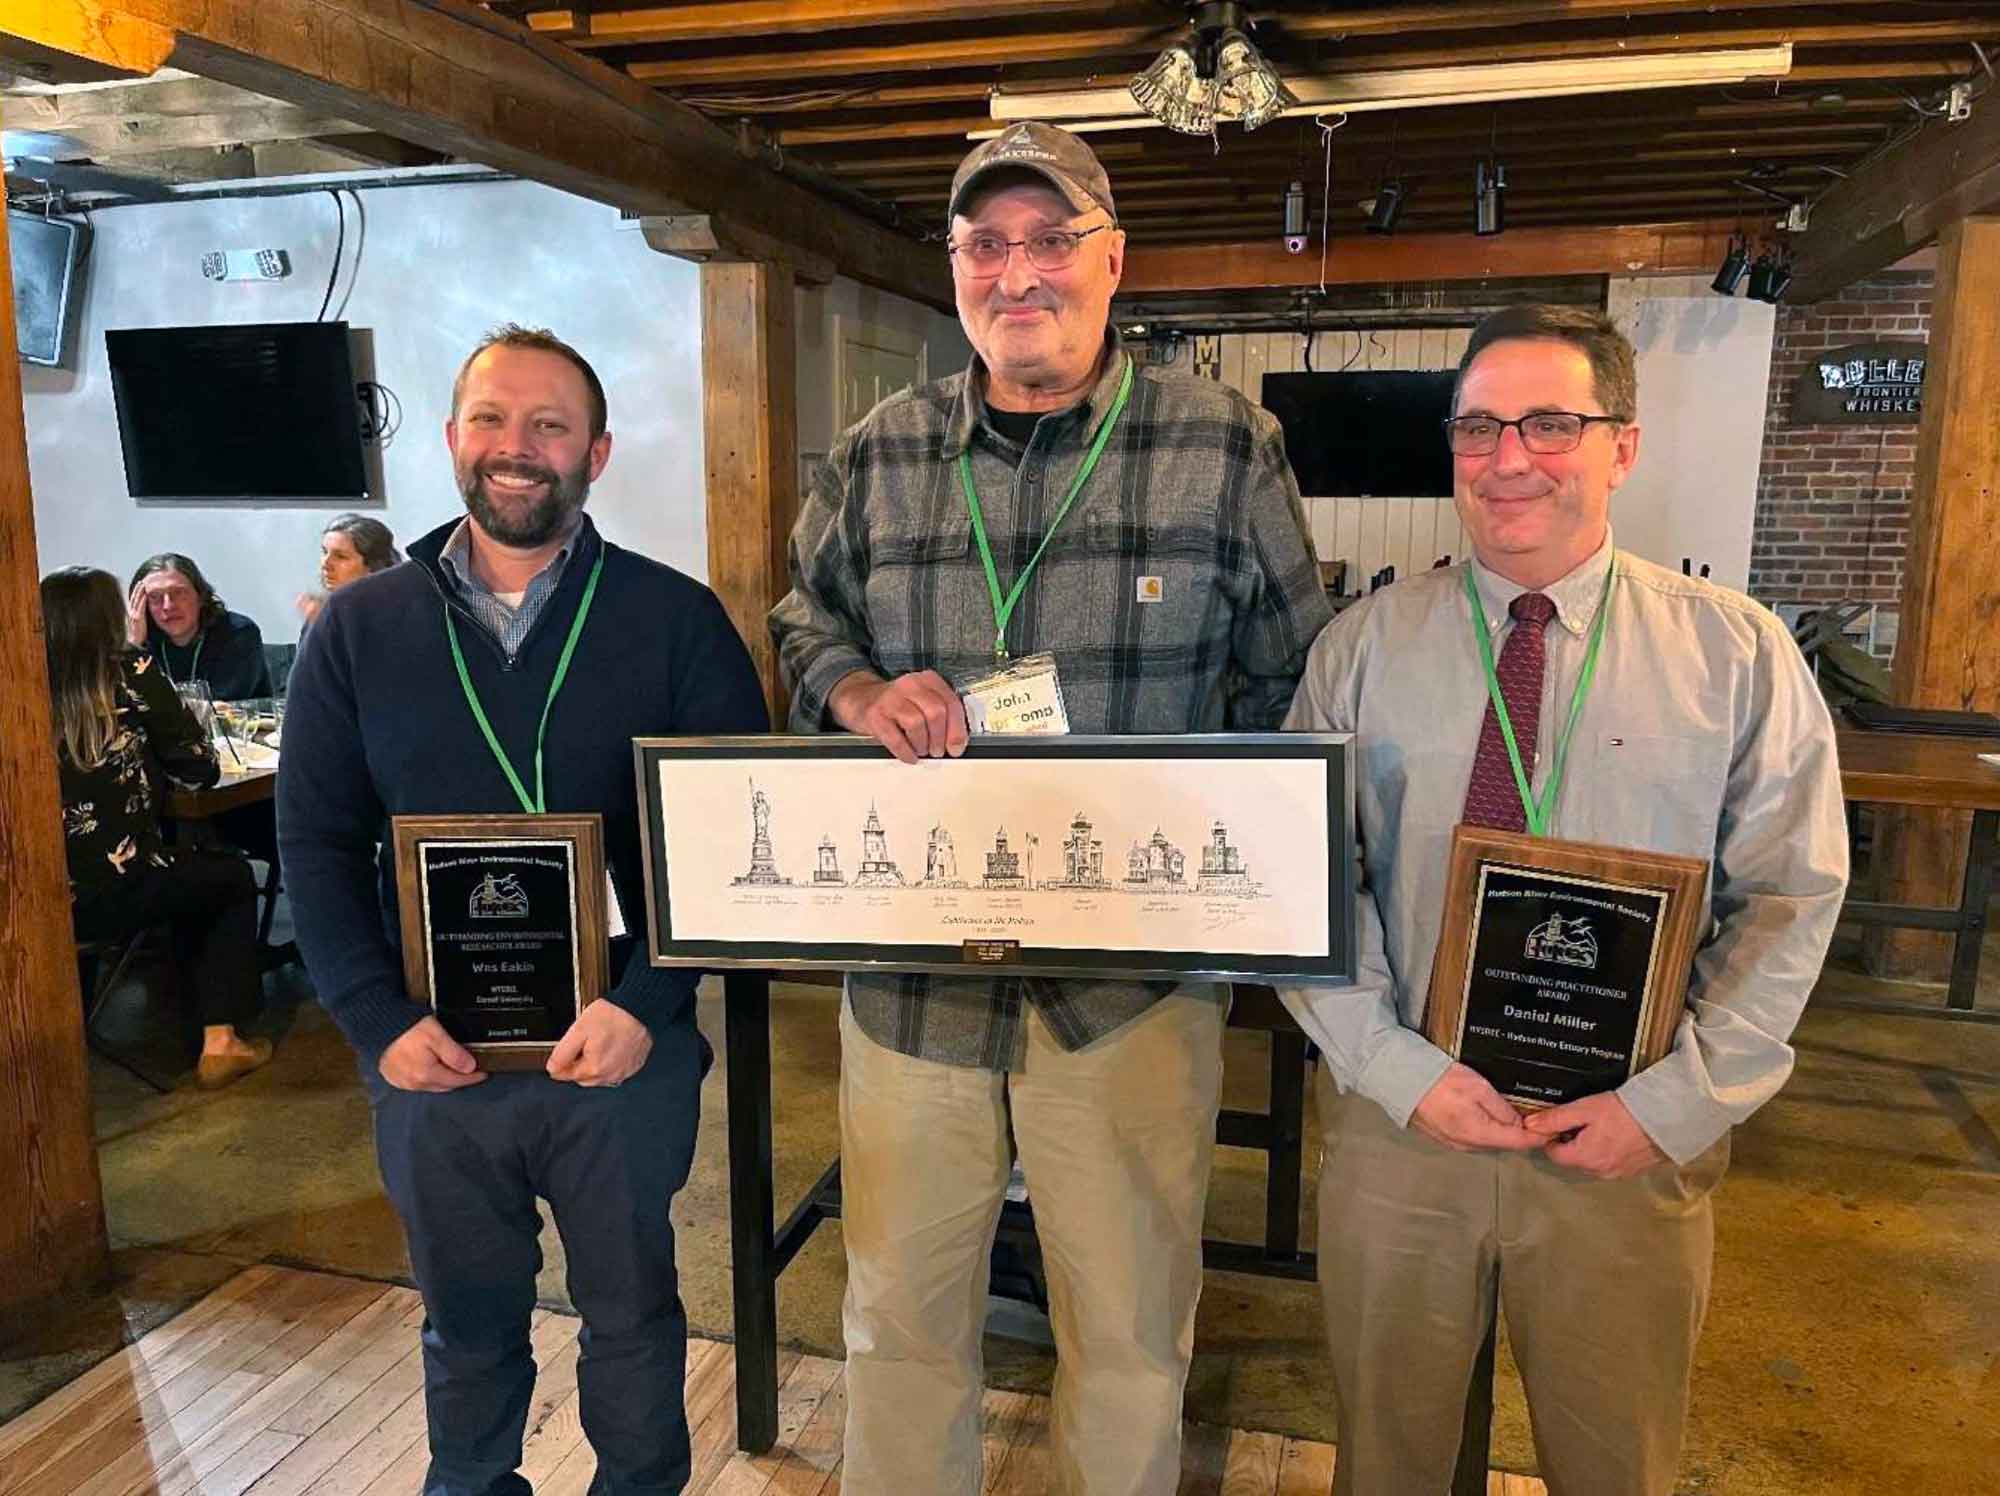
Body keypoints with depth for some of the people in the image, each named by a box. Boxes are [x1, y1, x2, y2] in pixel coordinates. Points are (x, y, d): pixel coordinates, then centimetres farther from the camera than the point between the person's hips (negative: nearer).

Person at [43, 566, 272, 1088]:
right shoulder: (130, 674, -8)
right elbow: (200, 769, -1)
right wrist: (151, 752, 17)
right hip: (115, 894, -4)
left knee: (192, 870, 32)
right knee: (233, 877, 24)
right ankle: (220, 1040, 17)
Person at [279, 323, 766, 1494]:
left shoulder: (678, 620, -6)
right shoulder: (358, 629, 2)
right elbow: (317, 844, 2)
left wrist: (647, 1005, -17)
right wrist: (380, 1023, -9)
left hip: (626, 1053, -1)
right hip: (433, 1059, 2)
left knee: (634, 1317, 19)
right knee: (467, 1328, 22)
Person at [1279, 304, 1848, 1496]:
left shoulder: (1738, 655, -2)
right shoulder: (1365, 648, -2)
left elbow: (1792, 901, -2)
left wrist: (1676, 1102, -10)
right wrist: (1397, 1069, -13)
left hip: (1633, 1144, 0)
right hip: (1397, 1119, 1)